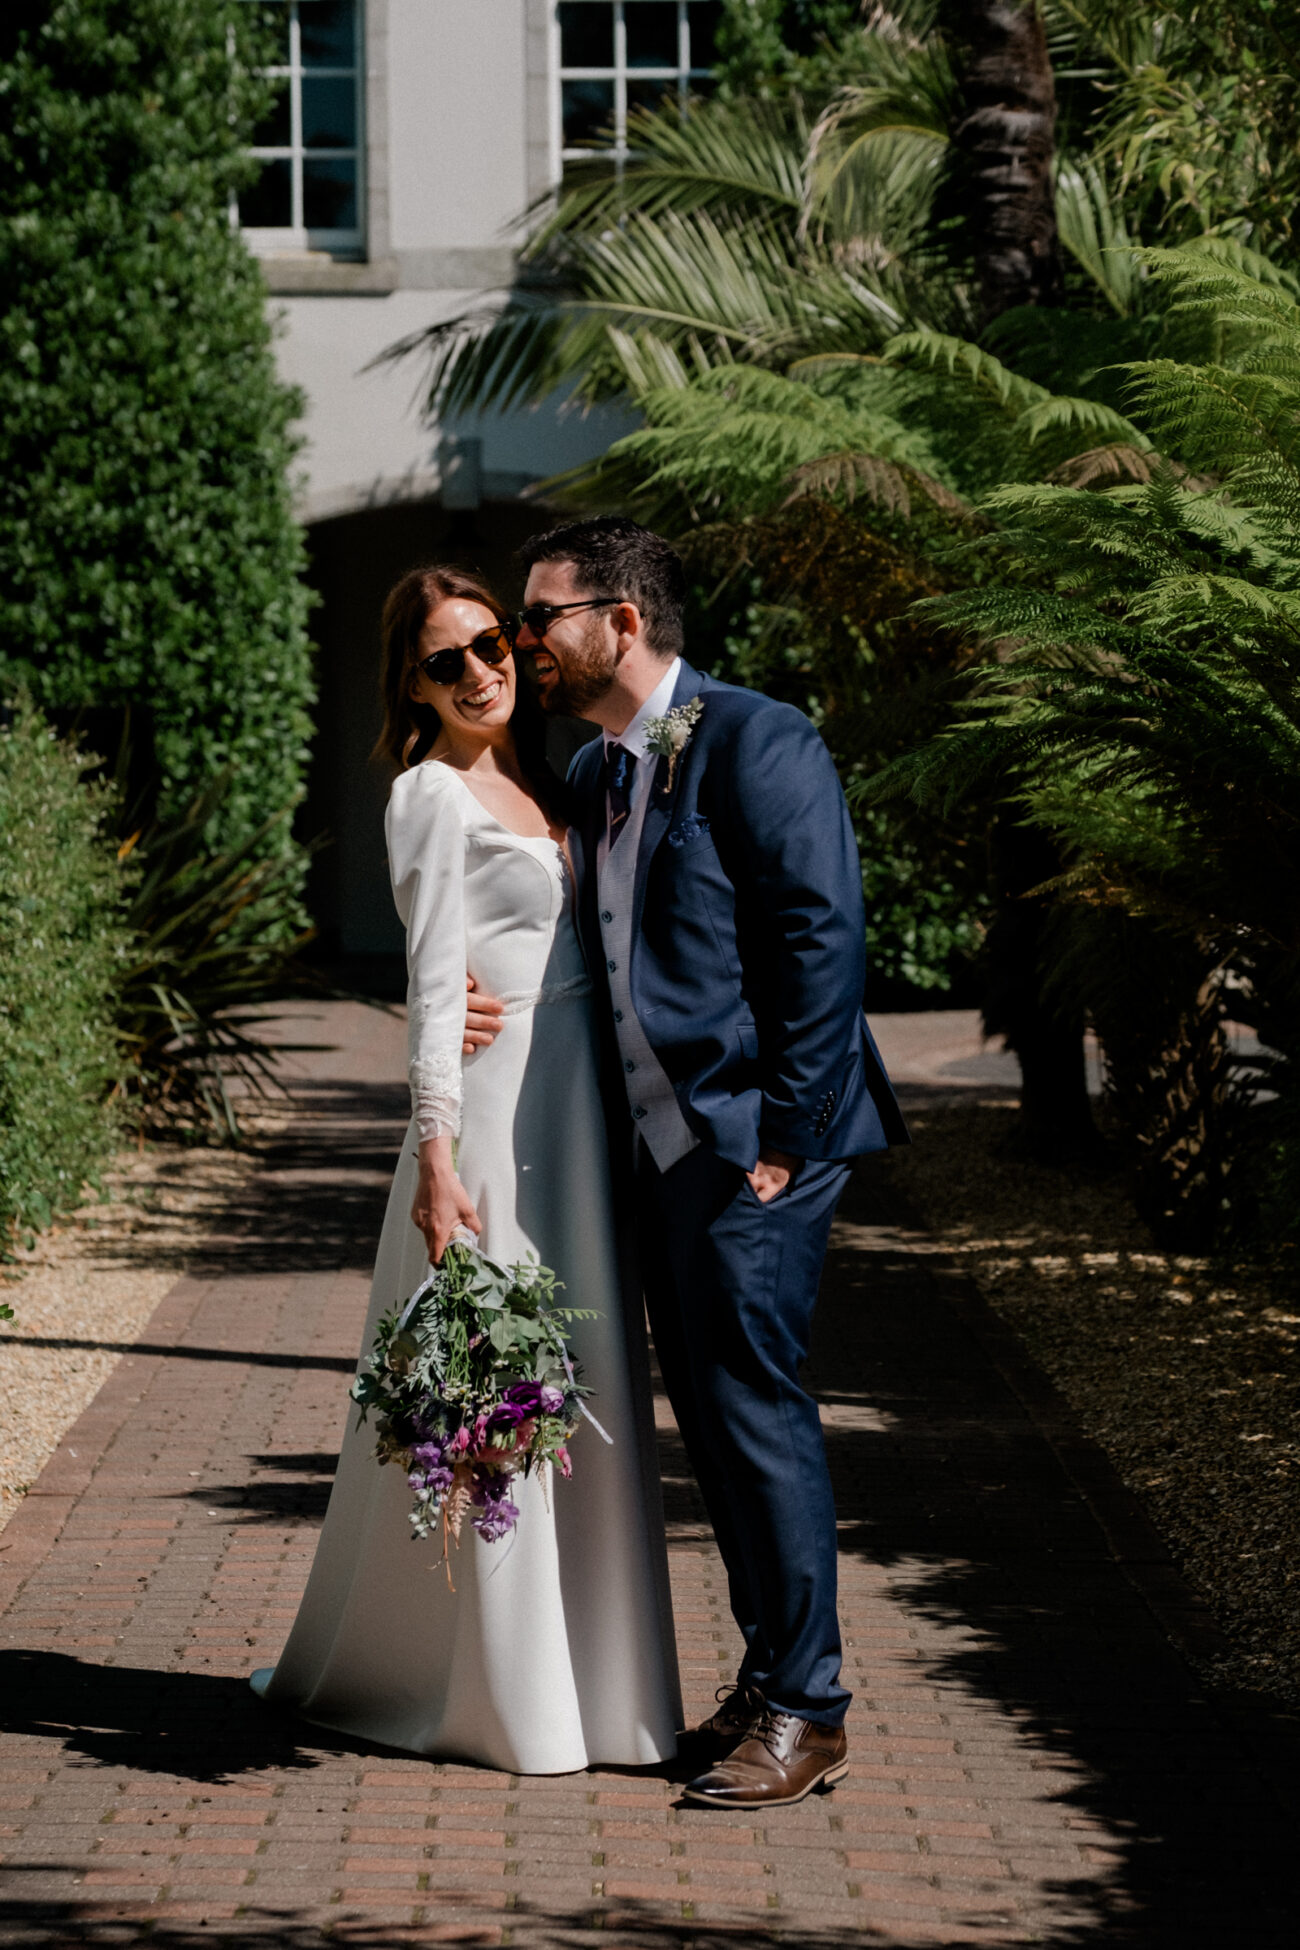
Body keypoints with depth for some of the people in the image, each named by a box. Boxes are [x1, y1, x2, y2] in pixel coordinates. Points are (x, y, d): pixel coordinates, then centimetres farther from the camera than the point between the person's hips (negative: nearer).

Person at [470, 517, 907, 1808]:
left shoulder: (755, 743, -10)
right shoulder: (591, 774, 16)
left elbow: (822, 938, -14)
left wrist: (785, 1134, -16)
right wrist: (486, 1006, 2)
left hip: (753, 1141, -8)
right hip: (657, 1145, 8)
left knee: (755, 1408, -7)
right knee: (709, 1414, 11)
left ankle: (805, 1712, 1)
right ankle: (768, 1678, 21)